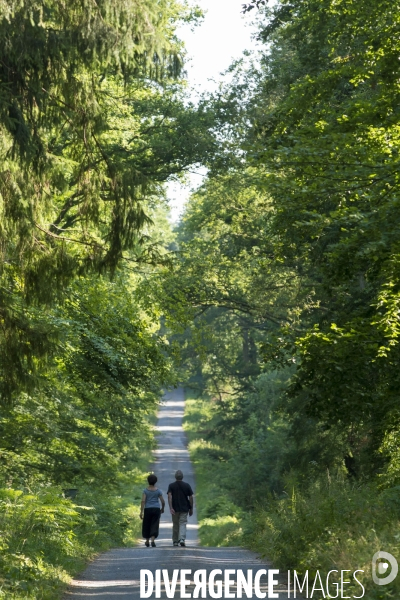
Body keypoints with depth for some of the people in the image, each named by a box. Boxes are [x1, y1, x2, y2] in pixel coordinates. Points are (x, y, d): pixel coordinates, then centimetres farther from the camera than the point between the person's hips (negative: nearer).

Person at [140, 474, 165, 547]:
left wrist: (141, 512, -12)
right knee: (154, 526, 0)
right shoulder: (158, 491, 0)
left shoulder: (145, 490, -4)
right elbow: (163, 502, 0)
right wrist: (162, 509, 18)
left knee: (147, 525, 16)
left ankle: (147, 541, 27)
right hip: (156, 509, 0)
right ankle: (152, 540, -18)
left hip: (147, 509, 0)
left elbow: (143, 501, -12)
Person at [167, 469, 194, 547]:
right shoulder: (187, 485, 1)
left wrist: (171, 508, -18)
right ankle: (182, 539, -22)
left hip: (175, 509, 1)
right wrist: (191, 509, 8)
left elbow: (169, 497, -13)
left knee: (175, 525, 13)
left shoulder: (171, 486, 0)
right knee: (183, 524, -2)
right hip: (184, 509, -1)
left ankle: (175, 541, 20)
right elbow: (190, 498, 0)